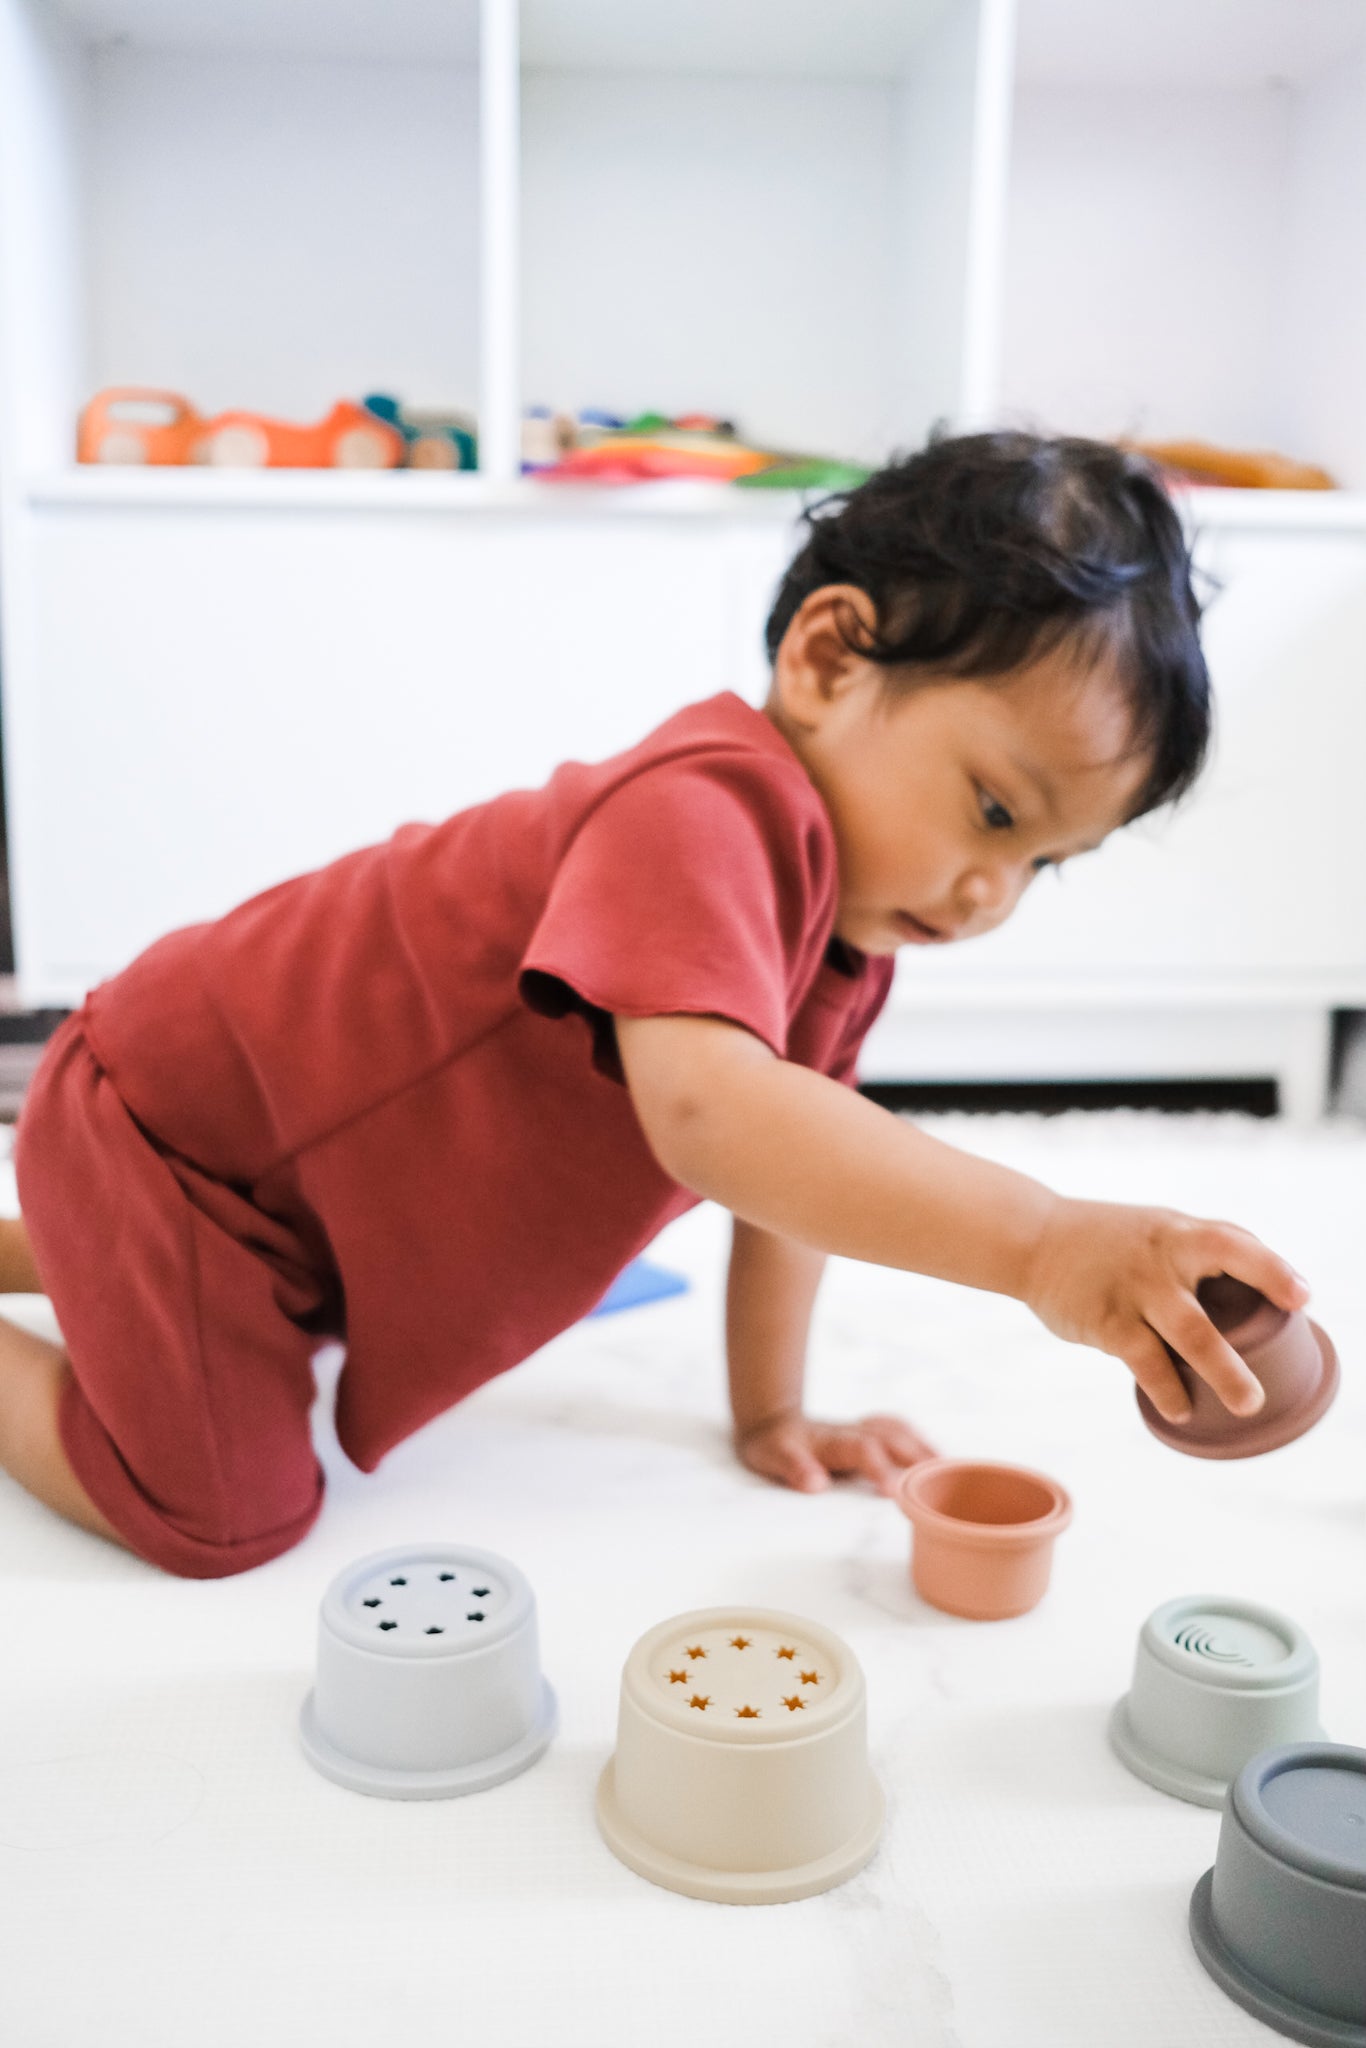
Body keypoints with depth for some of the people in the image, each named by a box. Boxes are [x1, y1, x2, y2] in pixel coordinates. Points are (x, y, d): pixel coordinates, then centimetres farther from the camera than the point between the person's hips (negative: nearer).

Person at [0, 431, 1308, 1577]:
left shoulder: (847, 909, -2)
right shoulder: (703, 813, -34)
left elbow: (799, 1160, 5)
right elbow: (708, 1112, -51)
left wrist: (769, 1416, 7)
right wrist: (1041, 1241, -57)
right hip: (170, 1110, -9)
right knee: (221, 1511, -12)